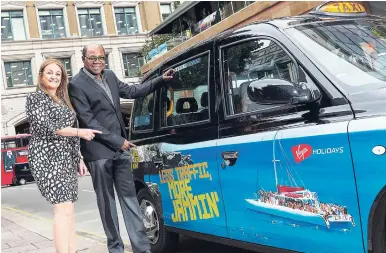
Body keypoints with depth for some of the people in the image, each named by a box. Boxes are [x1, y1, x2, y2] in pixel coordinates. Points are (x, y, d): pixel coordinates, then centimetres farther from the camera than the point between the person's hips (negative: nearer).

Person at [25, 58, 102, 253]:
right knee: (63, 208, -18)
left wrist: (79, 159, 16)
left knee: (68, 209, 5)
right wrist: (79, 132, -13)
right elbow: (46, 128, -14)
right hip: (47, 158, -7)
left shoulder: (63, 101, 19)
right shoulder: (35, 98, -2)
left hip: (67, 159, 8)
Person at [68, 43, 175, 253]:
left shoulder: (110, 76, 11)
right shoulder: (77, 84, -10)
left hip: (120, 147, 6)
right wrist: (117, 141, -14)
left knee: (129, 196, 6)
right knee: (106, 200, 5)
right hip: (98, 151, -6)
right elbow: (88, 121, -14)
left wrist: (161, 80, 15)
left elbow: (132, 91, 22)